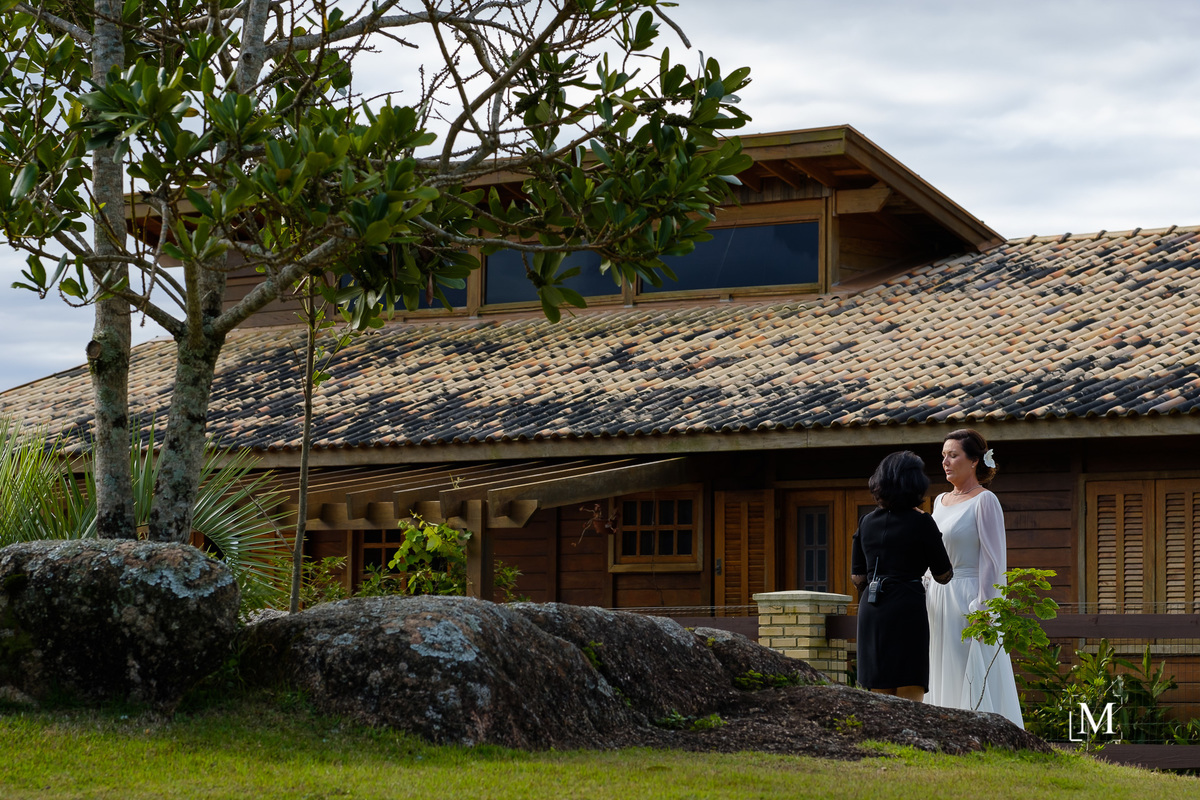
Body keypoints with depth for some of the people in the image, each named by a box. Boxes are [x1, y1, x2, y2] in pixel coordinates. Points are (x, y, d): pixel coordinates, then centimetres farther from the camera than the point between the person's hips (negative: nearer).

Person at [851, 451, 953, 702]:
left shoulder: (867, 523, 10)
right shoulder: (921, 523, -4)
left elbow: (857, 577, 12)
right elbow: (943, 575, 2)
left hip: (871, 611, 5)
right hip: (907, 609, -5)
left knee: (879, 700, 9)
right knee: (910, 695, -5)